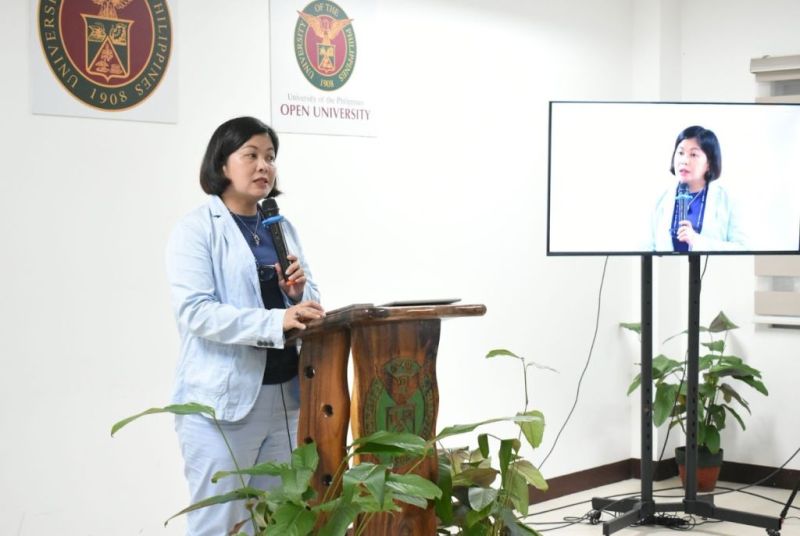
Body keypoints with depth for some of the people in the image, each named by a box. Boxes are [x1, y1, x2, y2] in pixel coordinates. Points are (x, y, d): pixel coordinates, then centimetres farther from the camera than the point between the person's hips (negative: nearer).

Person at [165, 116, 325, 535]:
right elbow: (195, 311, -18)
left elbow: (308, 304, 19)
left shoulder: (282, 227, 14)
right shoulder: (196, 229, -6)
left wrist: (300, 293, -5)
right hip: (223, 399, -6)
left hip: (285, 395, 6)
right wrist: (276, 321, -28)